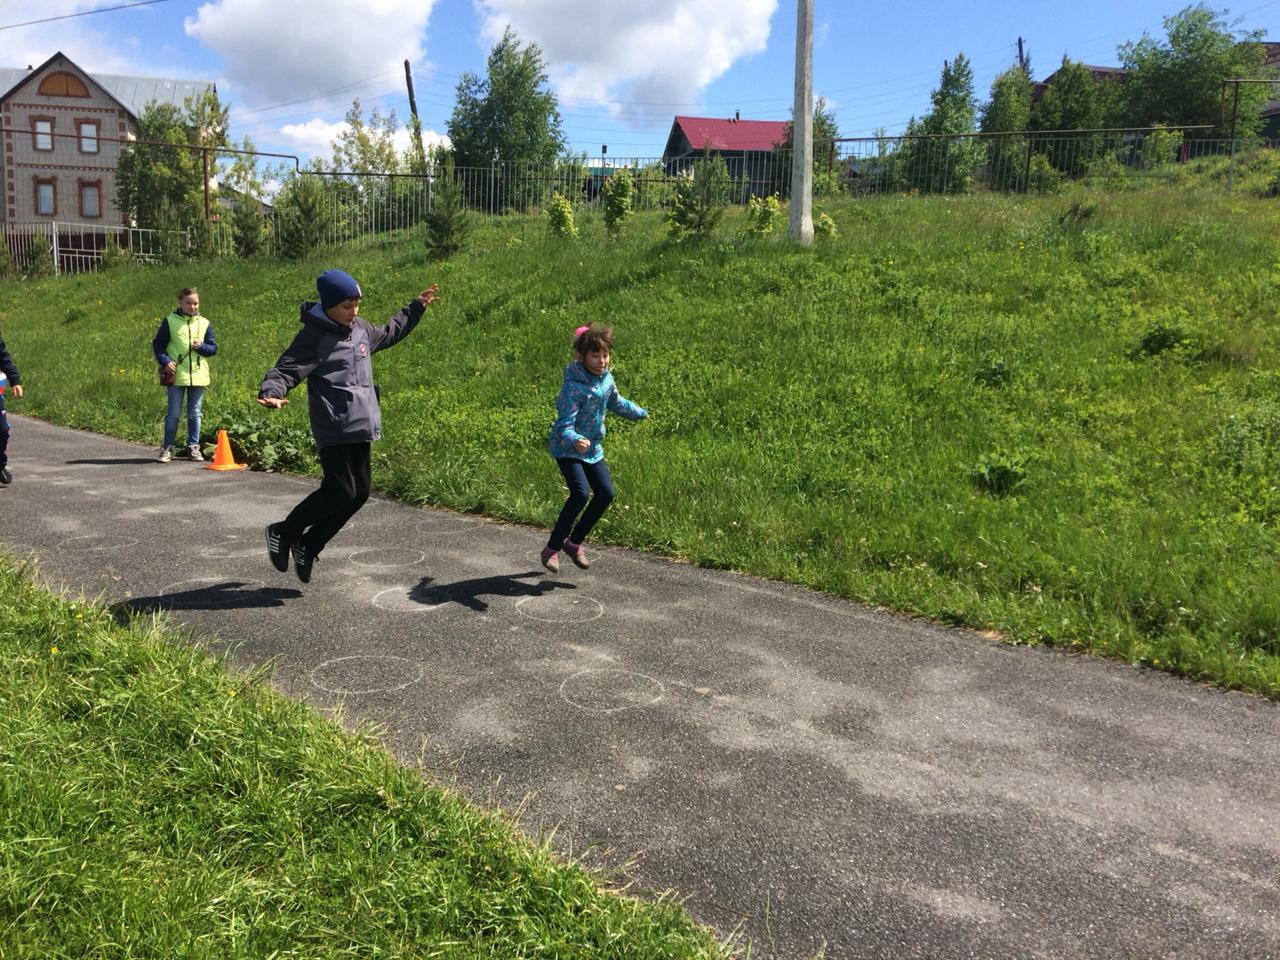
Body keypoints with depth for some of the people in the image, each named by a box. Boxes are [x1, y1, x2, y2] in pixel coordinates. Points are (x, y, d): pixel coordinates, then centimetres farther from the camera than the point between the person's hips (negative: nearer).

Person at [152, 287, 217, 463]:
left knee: (195, 414, 9)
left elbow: (213, 348, 11)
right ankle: (168, 448, 10)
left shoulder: (204, 324, 8)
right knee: (174, 414, 1)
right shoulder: (170, 321, 1)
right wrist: (165, 361, -11)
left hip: (198, 376, 2)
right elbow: (157, 344, 4)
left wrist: (201, 347, -9)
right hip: (176, 376, -2)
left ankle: (193, 447, 17)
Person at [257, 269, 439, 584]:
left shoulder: (360, 328, 13)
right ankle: (283, 532, 11)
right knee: (340, 490, -11)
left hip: (360, 426, 8)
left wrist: (416, 308, 37)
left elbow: (388, 333, 33)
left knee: (360, 492, 7)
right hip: (334, 428, -8)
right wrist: (272, 392, -38)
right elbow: (287, 368, -18)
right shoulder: (314, 336, -10)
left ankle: (308, 545, 20)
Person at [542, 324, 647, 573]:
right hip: (567, 449, -8)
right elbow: (565, 425, -30)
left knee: (605, 493, -1)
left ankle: (574, 542, 16)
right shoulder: (574, 386, -25)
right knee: (580, 494, -22)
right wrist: (576, 441, -51)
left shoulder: (606, 378, -2)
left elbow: (616, 402, 21)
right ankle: (552, 548, -7)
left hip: (592, 449, 8)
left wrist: (640, 412, 37)